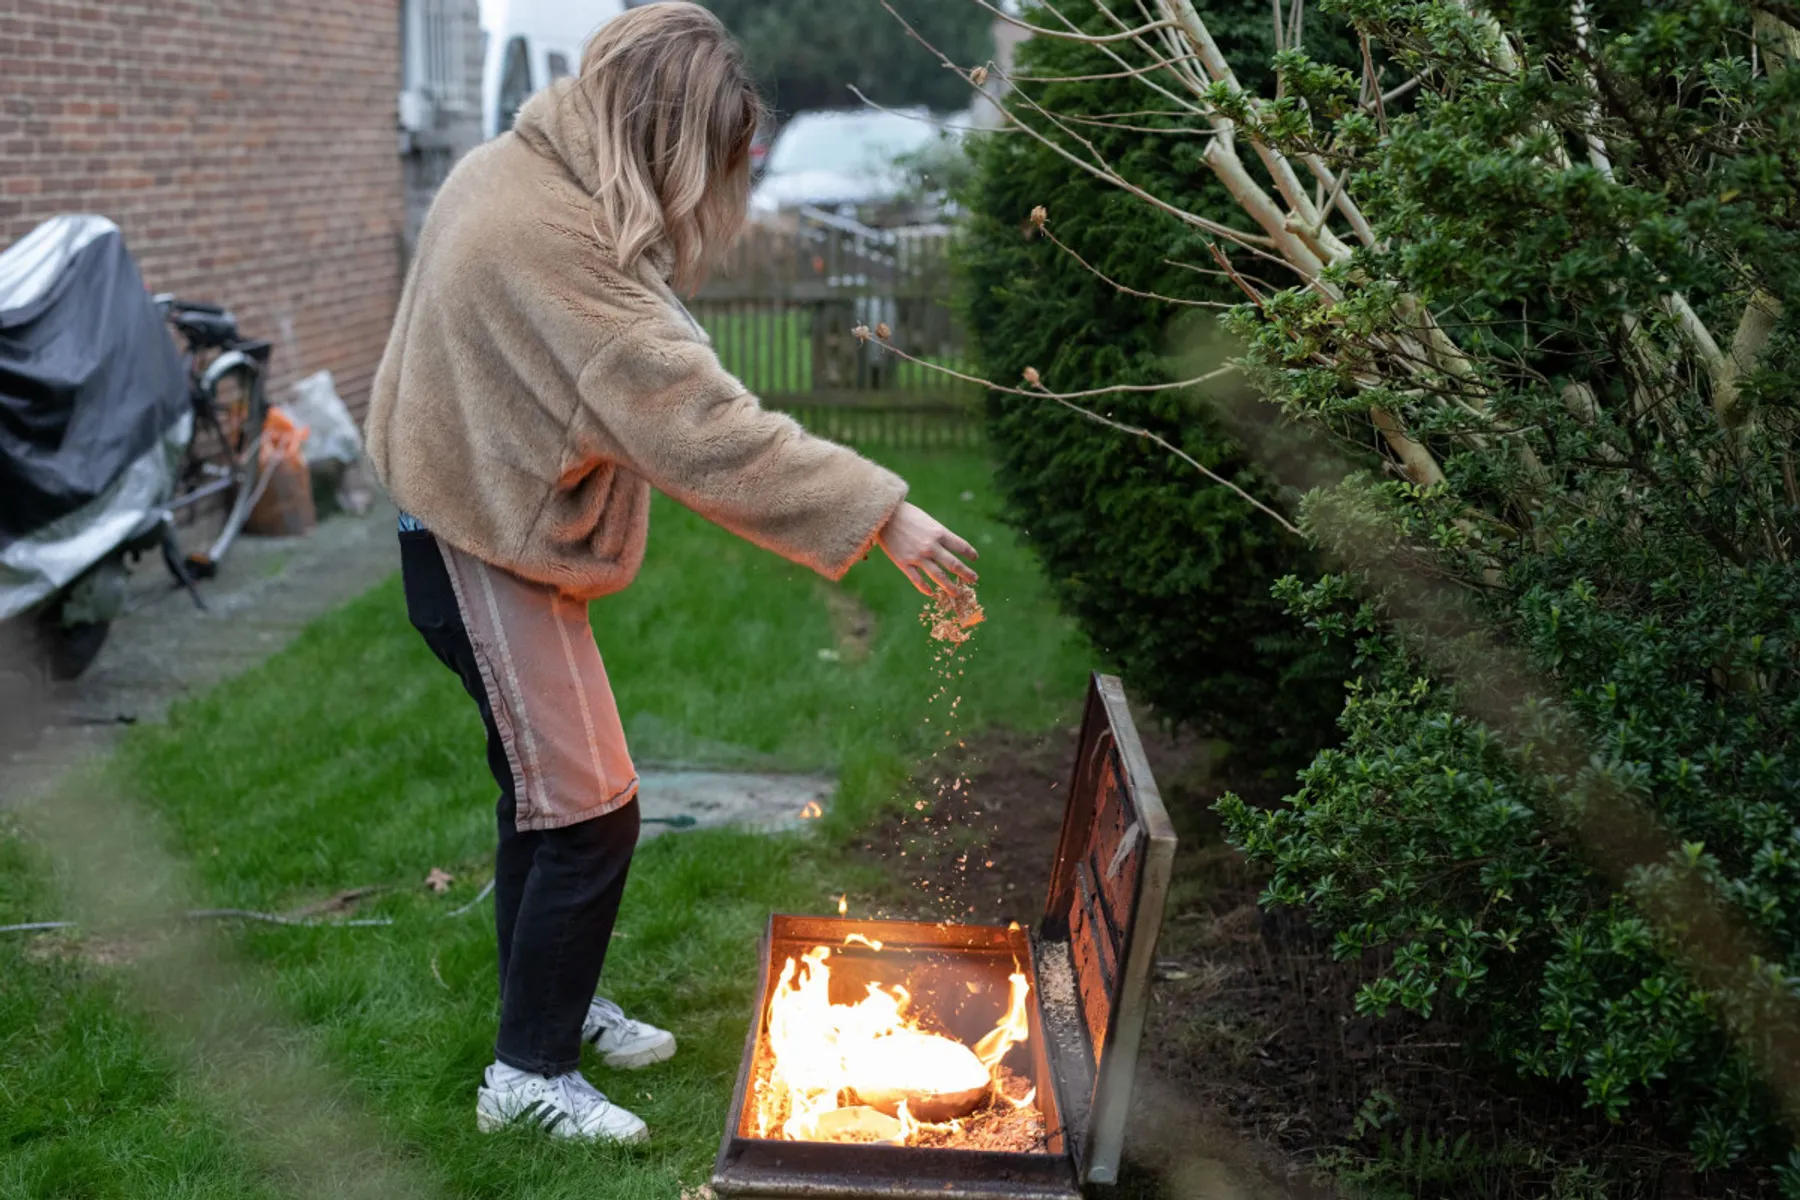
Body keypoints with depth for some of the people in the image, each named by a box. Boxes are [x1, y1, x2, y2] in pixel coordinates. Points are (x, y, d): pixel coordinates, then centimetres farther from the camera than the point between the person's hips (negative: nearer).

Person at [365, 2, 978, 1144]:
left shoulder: (526, 174, 4)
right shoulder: (550, 236, -28)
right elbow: (692, 417, -32)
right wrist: (877, 512, -30)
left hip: (494, 527, 10)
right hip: (486, 550, -10)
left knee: (547, 788, 19)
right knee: (589, 812, -3)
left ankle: (556, 1003, 35)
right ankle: (530, 1071, 10)